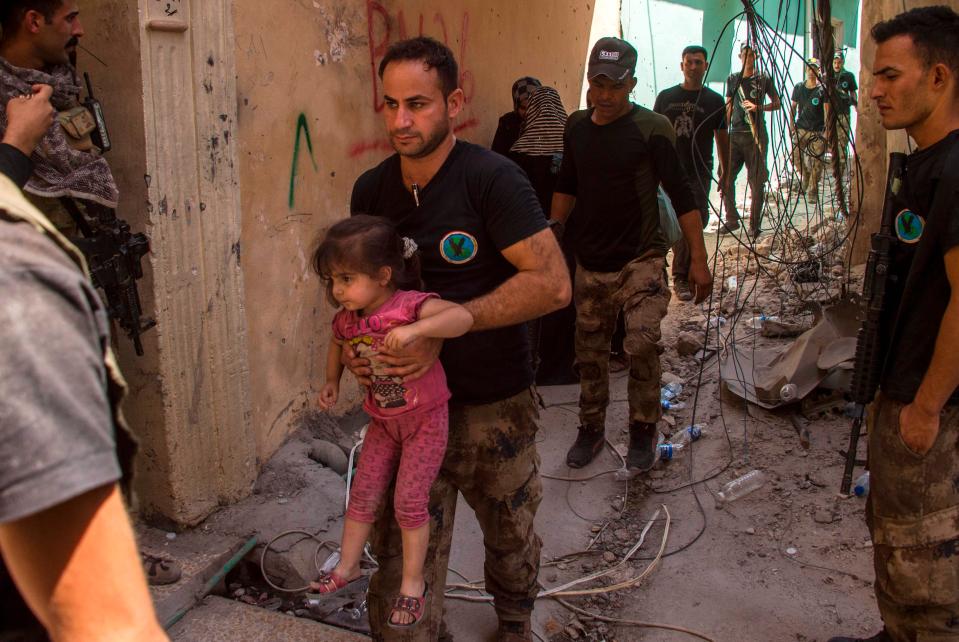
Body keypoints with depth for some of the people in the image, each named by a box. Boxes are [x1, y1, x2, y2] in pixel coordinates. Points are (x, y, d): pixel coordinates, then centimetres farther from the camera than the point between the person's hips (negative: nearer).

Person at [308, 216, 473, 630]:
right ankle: (348, 566, 32)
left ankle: (413, 584, 18)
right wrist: (331, 382, 8)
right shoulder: (347, 320, -7)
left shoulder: (410, 305, -27)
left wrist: (414, 329, -53)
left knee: (409, 502, 0)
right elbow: (338, 343, 18)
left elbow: (462, 317, -43)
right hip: (383, 421, 6)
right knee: (363, 495, 12)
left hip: (425, 420, -6)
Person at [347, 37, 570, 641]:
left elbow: (552, 284, -23)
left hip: (496, 404, -2)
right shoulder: (371, 190, 1)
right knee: (402, 555, 3)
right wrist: (354, 342, -6)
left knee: (512, 536, 20)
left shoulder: (493, 178, -16)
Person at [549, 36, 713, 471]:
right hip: (590, 260, 5)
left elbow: (680, 194, -9)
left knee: (642, 343, -18)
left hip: (640, 259, -4)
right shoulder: (576, 127, 6)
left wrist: (698, 259, -11)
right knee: (589, 351, 10)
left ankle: (643, 429, 3)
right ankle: (592, 427, 28)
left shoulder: (651, 128, -9)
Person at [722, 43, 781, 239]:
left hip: (756, 136, -3)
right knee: (726, 177, -2)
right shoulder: (732, 79, 13)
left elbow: (777, 104, 5)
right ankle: (732, 220, 12)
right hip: (735, 135, 3)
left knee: (756, 182, -2)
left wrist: (757, 107, -11)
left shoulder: (763, 79, 4)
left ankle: (755, 224, 6)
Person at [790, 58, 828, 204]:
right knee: (795, 155, -8)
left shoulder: (823, 89, -1)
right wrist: (792, 124, 6)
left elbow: (827, 111, -4)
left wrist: (827, 130, -11)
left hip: (818, 131, -2)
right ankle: (805, 175, 22)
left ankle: (812, 192, 6)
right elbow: (793, 107, 15)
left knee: (816, 163, -4)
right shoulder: (798, 87, 7)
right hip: (801, 129, 3)